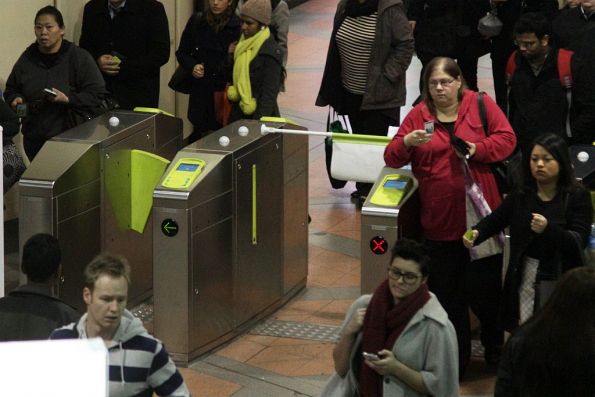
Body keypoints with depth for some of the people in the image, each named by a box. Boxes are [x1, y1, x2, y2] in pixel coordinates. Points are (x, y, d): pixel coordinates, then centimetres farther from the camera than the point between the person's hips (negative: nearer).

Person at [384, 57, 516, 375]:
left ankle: (494, 346, 26)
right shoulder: (419, 115, 5)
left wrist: (477, 149, -16)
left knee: (484, 287, 3)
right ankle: (454, 358, 20)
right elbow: (392, 159, 3)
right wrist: (407, 142, -18)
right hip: (439, 220, 2)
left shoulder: (480, 105, 2)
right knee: (445, 292, 8)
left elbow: (506, 139, 0)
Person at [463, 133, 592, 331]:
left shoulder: (577, 196, -4)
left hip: (560, 278, -3)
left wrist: (548, 229, -29)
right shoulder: (521, 195, 7)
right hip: (525, 276, 3)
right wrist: (475, 233, -19)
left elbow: (579, 241, -12)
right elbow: (495, 220, 3)